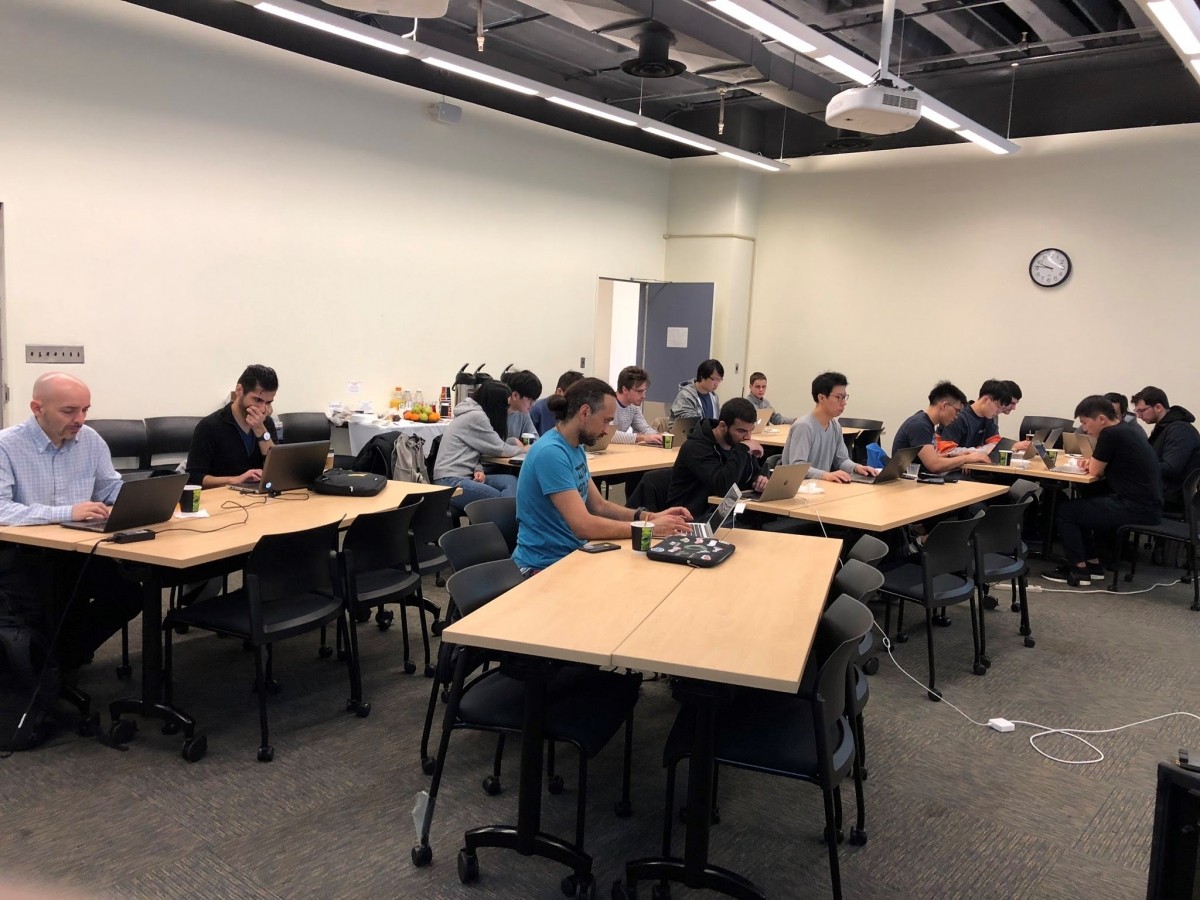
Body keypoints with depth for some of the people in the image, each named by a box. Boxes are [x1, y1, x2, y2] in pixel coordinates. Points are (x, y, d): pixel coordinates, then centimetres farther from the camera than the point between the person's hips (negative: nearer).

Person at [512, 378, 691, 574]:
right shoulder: (551, 452, -22)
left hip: (571, 554, 9)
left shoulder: (576, 448, 8)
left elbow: (598, 506, 13)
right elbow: (584, 526, -25)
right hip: (544, 566, -9)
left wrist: (651, 517, 0)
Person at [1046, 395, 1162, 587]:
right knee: (1079, 506, 21)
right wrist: (1093, 461, 6)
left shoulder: (1111, 434, -17)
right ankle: (1093, 563, 23)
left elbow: (1094, 471, -8)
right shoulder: (1127, 429, 12)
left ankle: (1079, 569, 5)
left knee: (1065, 511, -2)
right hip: (1148, 505, 10)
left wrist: (1093, 463, 11)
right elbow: (1100, 467, 23)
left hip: (1137, 510, -10)